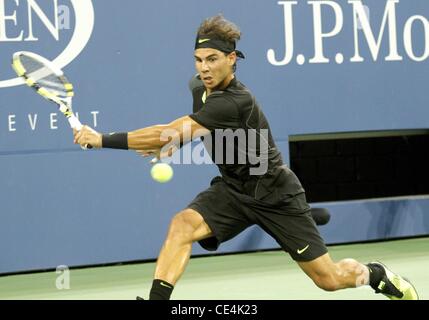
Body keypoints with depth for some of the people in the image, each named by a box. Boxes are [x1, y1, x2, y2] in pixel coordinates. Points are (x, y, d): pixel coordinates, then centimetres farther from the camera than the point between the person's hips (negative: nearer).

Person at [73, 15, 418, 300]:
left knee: (329, 279, 1)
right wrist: (169, 148, -2)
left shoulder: (235, 103, -33)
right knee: (182, 225, -25)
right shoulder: (199, 87, -6)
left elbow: (169, 133, -38)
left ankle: (376, 274, 33)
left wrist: (104, 140, -37)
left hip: (275, 195, -6)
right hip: (232, 189, 6)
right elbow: (190, 131, 19)